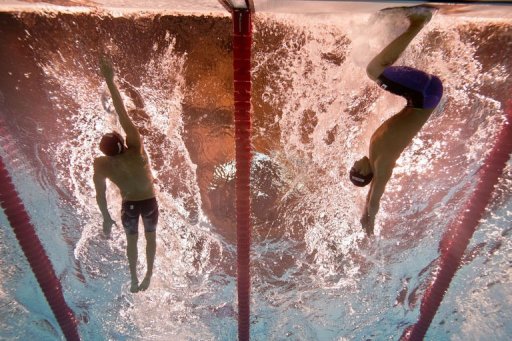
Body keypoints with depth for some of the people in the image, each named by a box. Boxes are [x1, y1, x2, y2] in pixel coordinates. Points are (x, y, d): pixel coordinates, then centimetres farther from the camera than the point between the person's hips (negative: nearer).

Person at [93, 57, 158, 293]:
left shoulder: (101, 165, -22)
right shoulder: (137, 151, -32)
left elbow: (100, 196, -12)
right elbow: (123, 115, -37)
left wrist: (106, 218, 3)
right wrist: (110, 80, -36)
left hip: (128, 206, 1)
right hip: (149, 203, -1)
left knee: (131, 241, 25)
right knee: (150, 237, 23)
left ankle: (134, 280, 41)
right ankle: (149, 274, 38)